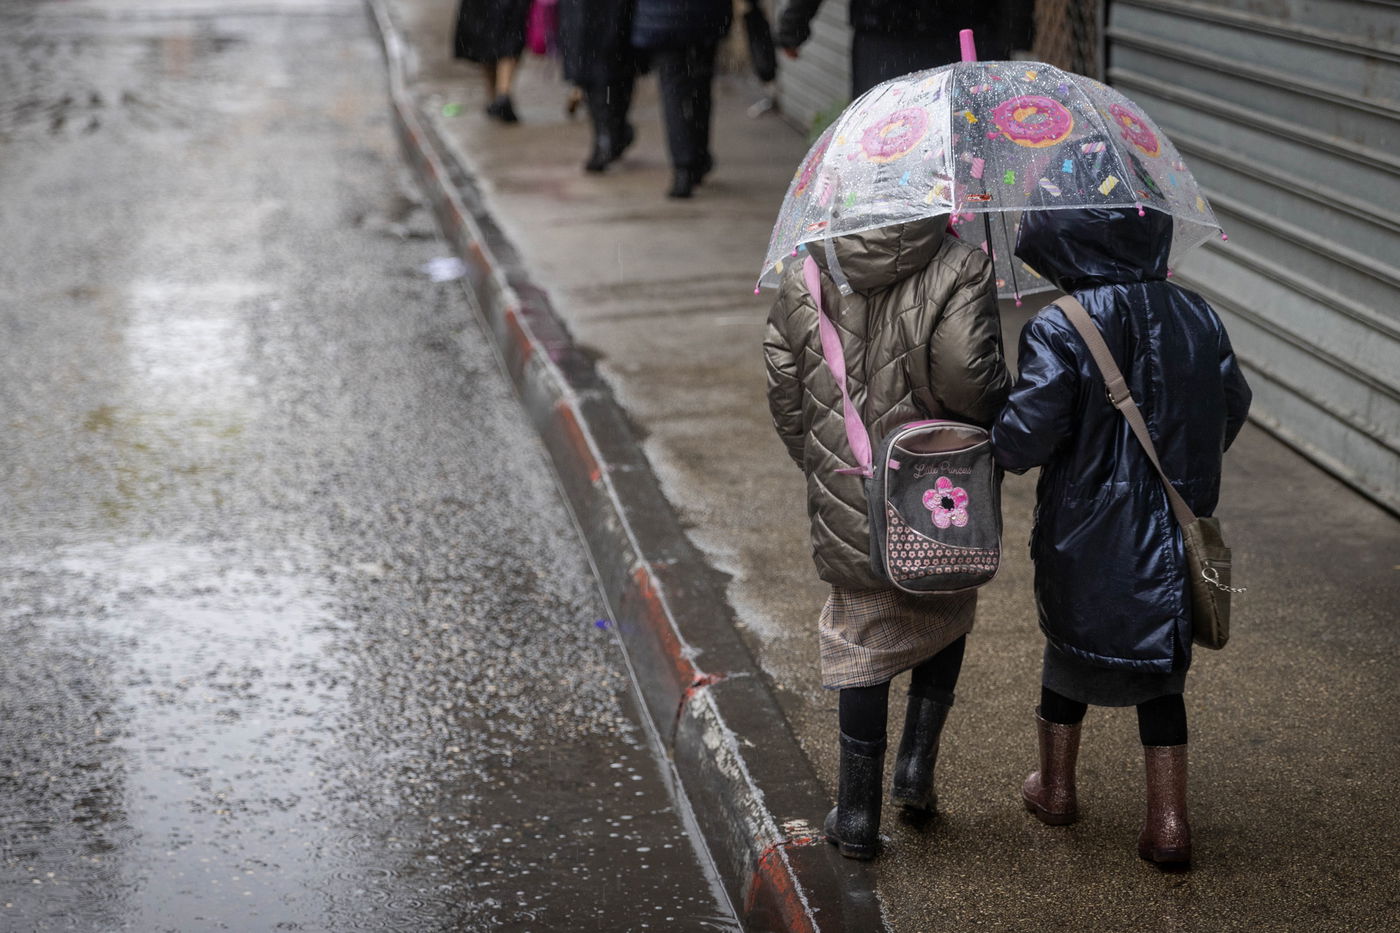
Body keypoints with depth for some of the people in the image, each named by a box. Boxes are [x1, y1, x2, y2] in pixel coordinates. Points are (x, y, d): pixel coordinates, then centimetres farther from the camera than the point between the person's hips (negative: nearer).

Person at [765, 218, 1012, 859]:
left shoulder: (806, 271, -1)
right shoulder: (958, 271, -14)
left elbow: (784, 384, 3)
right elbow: (969, 374, -25)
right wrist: (995, 429, -4)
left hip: (846, 500, 2)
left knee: (860, 638, 14)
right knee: (946, 616, 25)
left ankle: (857, 812, 17)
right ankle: (916, 765, 20)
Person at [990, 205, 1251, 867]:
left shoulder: (1058, 331, -19)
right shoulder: (1196, 317, -4)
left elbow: (1025, 439, -22)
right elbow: (1232, 408, 6)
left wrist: (994, 437, 1)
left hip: (1084, 538, -3)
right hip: (1173, 533, 3)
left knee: (1069, 647, 20)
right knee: (1161, 670, 15)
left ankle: (1055, 789, 36)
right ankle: (1167, 820, 13)